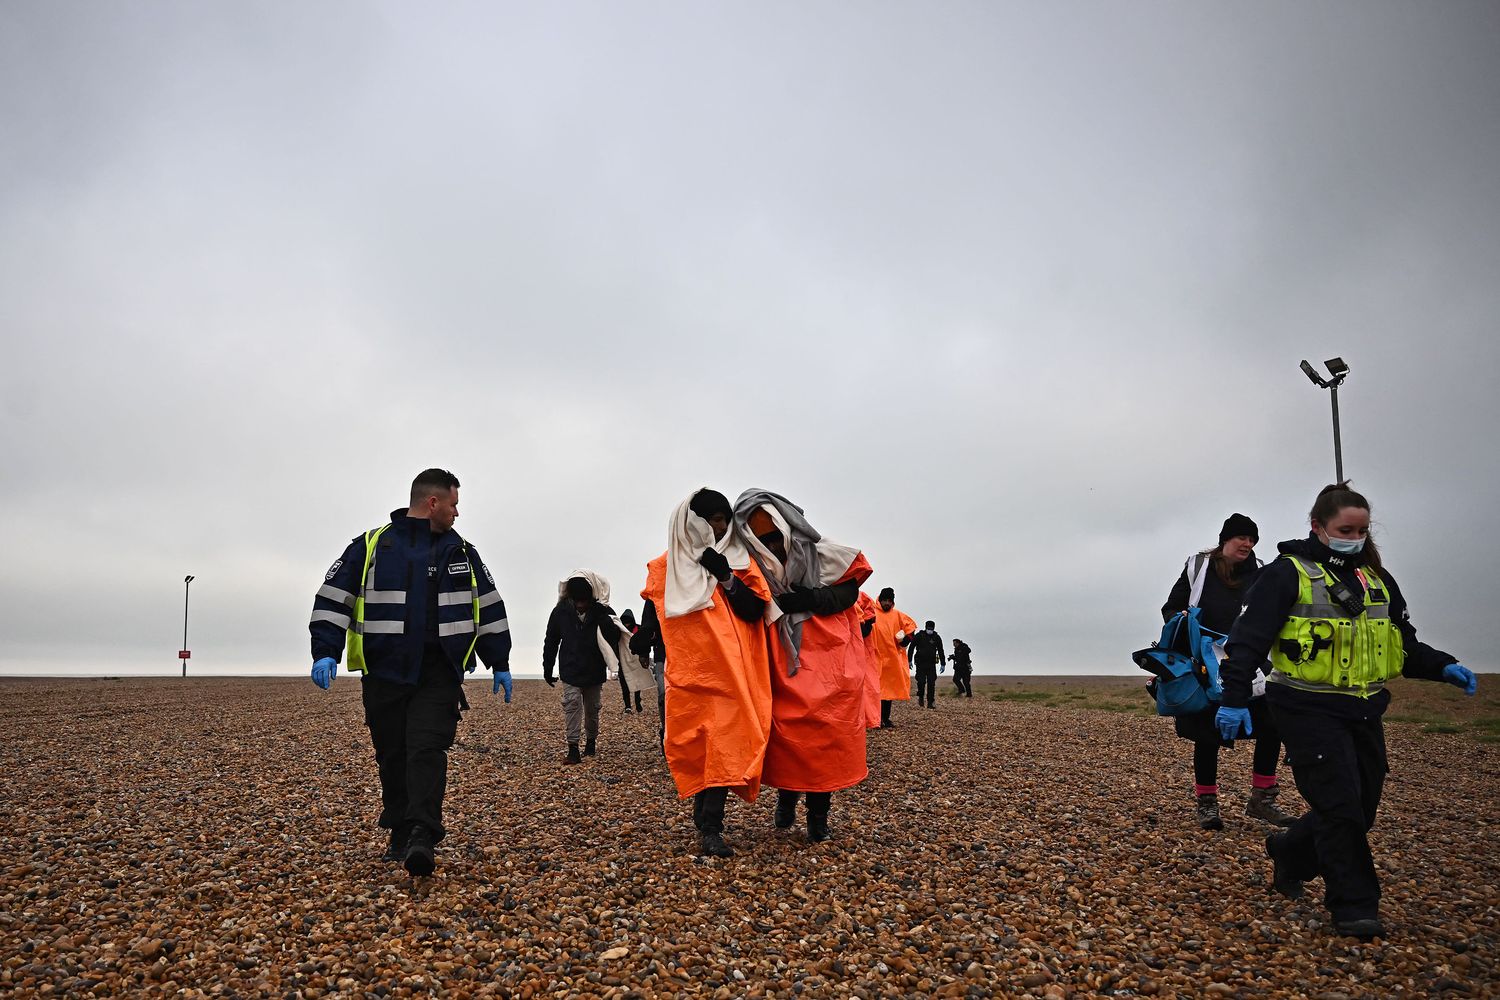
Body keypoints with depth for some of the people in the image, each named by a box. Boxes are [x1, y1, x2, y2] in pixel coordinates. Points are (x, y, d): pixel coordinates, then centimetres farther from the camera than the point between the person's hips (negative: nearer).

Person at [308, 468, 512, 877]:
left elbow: (489, 606, 16)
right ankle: (400, 835, 21)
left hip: (439, 675, 0)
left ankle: (423, 837, -18)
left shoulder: (461, 551, 11)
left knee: (427, 750, -13)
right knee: (392, 757, 7)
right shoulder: (371, 545, 2)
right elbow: (332, 598, 1)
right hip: (384, 674, 0)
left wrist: (500, 663, 15)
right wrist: (325, 653, -10)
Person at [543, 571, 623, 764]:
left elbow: (614, 639, -15)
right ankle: (573, 748, -13)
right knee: (572, 704, -14)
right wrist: (547, 670, 6)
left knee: (592, 708, 13)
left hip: (595, 672, 1)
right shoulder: (561, 611, -9)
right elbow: (551, 642, 2)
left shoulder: (602, 611, -11)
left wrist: (605, 622, -32)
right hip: (570, 671, -1)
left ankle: (591, 741, 33)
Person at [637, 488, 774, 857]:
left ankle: (710, 827, -8)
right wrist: (639, 640, -2)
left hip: (729, 670, 0)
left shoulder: (739, 561, 9)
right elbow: (654, 611, 14)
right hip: (688, 670, 1)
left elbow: (755, 611, 0)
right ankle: (705, 815, 16)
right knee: (694, 744, 1)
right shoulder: (666, 565, 10)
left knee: (724, 742, -9)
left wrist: (726, 578, -11)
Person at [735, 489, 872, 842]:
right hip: (784, 668, 1)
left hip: (828, 664, -1)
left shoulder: (823, 556, -1)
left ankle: (818, 812, 13)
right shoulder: (756, 570, 3)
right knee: (785, 731, -7)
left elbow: (848, 592, -5)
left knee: (826, 735, -3)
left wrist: (807, 599, -16)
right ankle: (786, 795, 20)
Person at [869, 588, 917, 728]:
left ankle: (886, 718, 17)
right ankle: (877, 719, -4)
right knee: (877, 688, -7)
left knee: (890, 687, 9)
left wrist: (905, 639, 5)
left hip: (893, 657, 5)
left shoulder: (897, 615, 10)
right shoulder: (873, 613, -4)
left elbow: (910, 625, 18)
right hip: (877, 656, -5)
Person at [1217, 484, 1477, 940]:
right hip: (1310, 711, -7)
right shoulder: (1288, 574, -8)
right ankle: (1354, 905, 5)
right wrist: (1235, 700, -18)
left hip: (1363, 712, 7)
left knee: (1362, 807, 12)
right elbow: (1249, 638, -12)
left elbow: (1404, 643, 21)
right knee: (1339, 805, -8)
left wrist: (1443, 667, 2)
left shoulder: (1376, 579, 13)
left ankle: (1289, 853, 34)